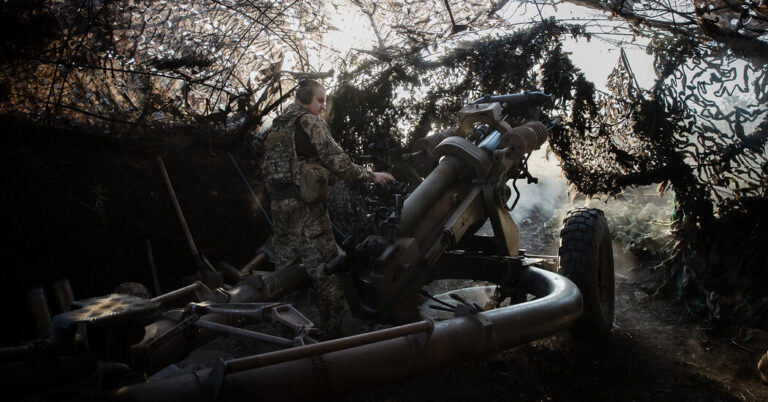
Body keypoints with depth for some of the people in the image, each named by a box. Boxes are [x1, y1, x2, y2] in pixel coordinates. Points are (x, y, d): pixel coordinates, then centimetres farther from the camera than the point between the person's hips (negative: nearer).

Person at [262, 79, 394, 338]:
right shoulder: (310, 122, -4)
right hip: (307, 209, -8)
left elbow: (267, 170, 20)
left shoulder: (276, 127, 19)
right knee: (325, 273, -4)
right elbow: (336, 162, -10)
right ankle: (332, 335, -2)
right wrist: (371, 176, -3)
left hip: (280, 207, 8)